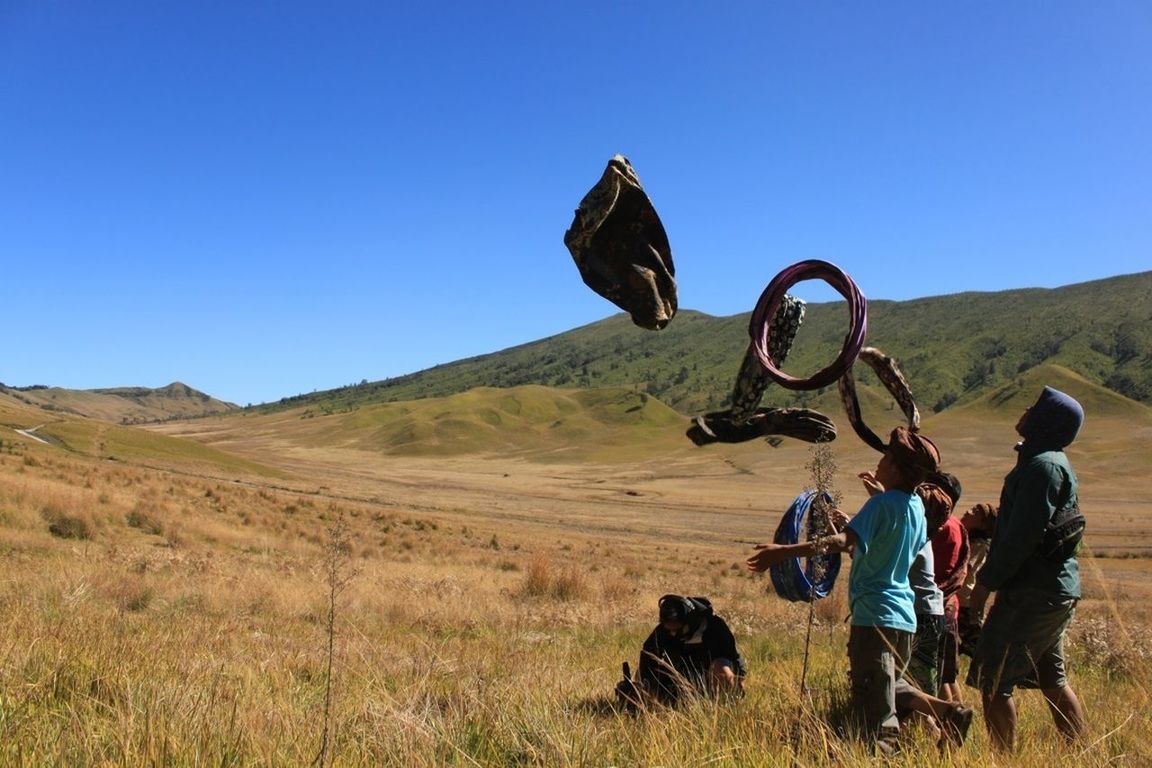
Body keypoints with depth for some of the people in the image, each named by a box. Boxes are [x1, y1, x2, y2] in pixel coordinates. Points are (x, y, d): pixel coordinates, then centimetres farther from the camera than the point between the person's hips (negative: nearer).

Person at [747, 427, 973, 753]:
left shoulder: (882, 504, -15)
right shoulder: (916, 507, 9)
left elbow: (844, 541, -31)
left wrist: (784, 551, -38)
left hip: (874, 615, -9)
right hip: (904, 616, 9)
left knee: (877, 716, -4)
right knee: (891, 684, 27)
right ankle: (947, 711, 14)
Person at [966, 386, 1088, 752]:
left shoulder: (1043, 466, -17)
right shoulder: (1054, 462, 15)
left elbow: (1022, 535, -22)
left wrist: (985, 581, -16)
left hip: (1034, 593, -10)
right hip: (1057, 589, 10)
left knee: (992, 682, -5)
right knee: (1052, 680, 19)